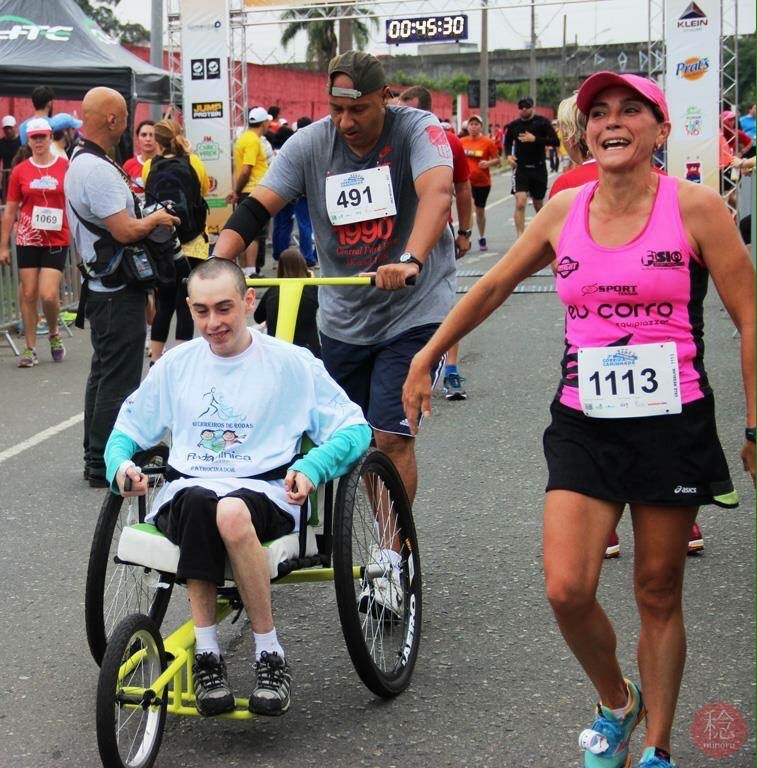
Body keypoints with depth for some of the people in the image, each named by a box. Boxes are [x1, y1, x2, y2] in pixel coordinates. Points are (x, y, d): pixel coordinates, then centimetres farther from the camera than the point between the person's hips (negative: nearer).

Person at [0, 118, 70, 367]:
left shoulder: (66, 167, -2)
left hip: (57, 241, -2)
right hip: (27, 240, 2)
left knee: (49, 295, -9)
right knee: (28, 294, 4)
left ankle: (54, 334, 21)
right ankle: (30, 349, 15)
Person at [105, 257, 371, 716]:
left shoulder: (291, 363, 6)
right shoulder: (176, 365, 16)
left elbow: (355, 428, 5)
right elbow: (128, 429, 26)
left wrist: (310, 468, -14)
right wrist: (121, 464, 2)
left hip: (265, 493, -2)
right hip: (187, 488, 2)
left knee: (231, 511, -41)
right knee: (198, 503, -38)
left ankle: (270, 654, -24)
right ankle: (207, 653, -31)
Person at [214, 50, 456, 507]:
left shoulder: (417, 130, -13)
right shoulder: (311, 143, -3)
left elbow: (438, 192, -32)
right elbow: (257, 207, -10)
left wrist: (411, 260, -49)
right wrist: (217, 262, -27)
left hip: (413, 311, -5)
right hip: (341, 319, 5)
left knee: (392, 438, -12)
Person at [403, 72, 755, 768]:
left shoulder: (693, 207, -7)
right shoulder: (565, 210, 4)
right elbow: (493, 287, 16)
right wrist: (425, 359, 20)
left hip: (673, 426, -2)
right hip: (584, 425, 3)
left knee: (658, 594, 7)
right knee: (567, 590, -9)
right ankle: (616, 703, 21)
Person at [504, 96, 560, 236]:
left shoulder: (542, 122, -4)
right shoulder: (513, 125, 4)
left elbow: (555, 141, -12)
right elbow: (507, 143, 21)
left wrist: (534, 139, -21)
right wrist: (508, 155, 0)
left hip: (538, 168, 0)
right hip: (520, 168, 0)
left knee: (538, 205, 14)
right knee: (520, 203, -17)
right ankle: (520, 237, -19)